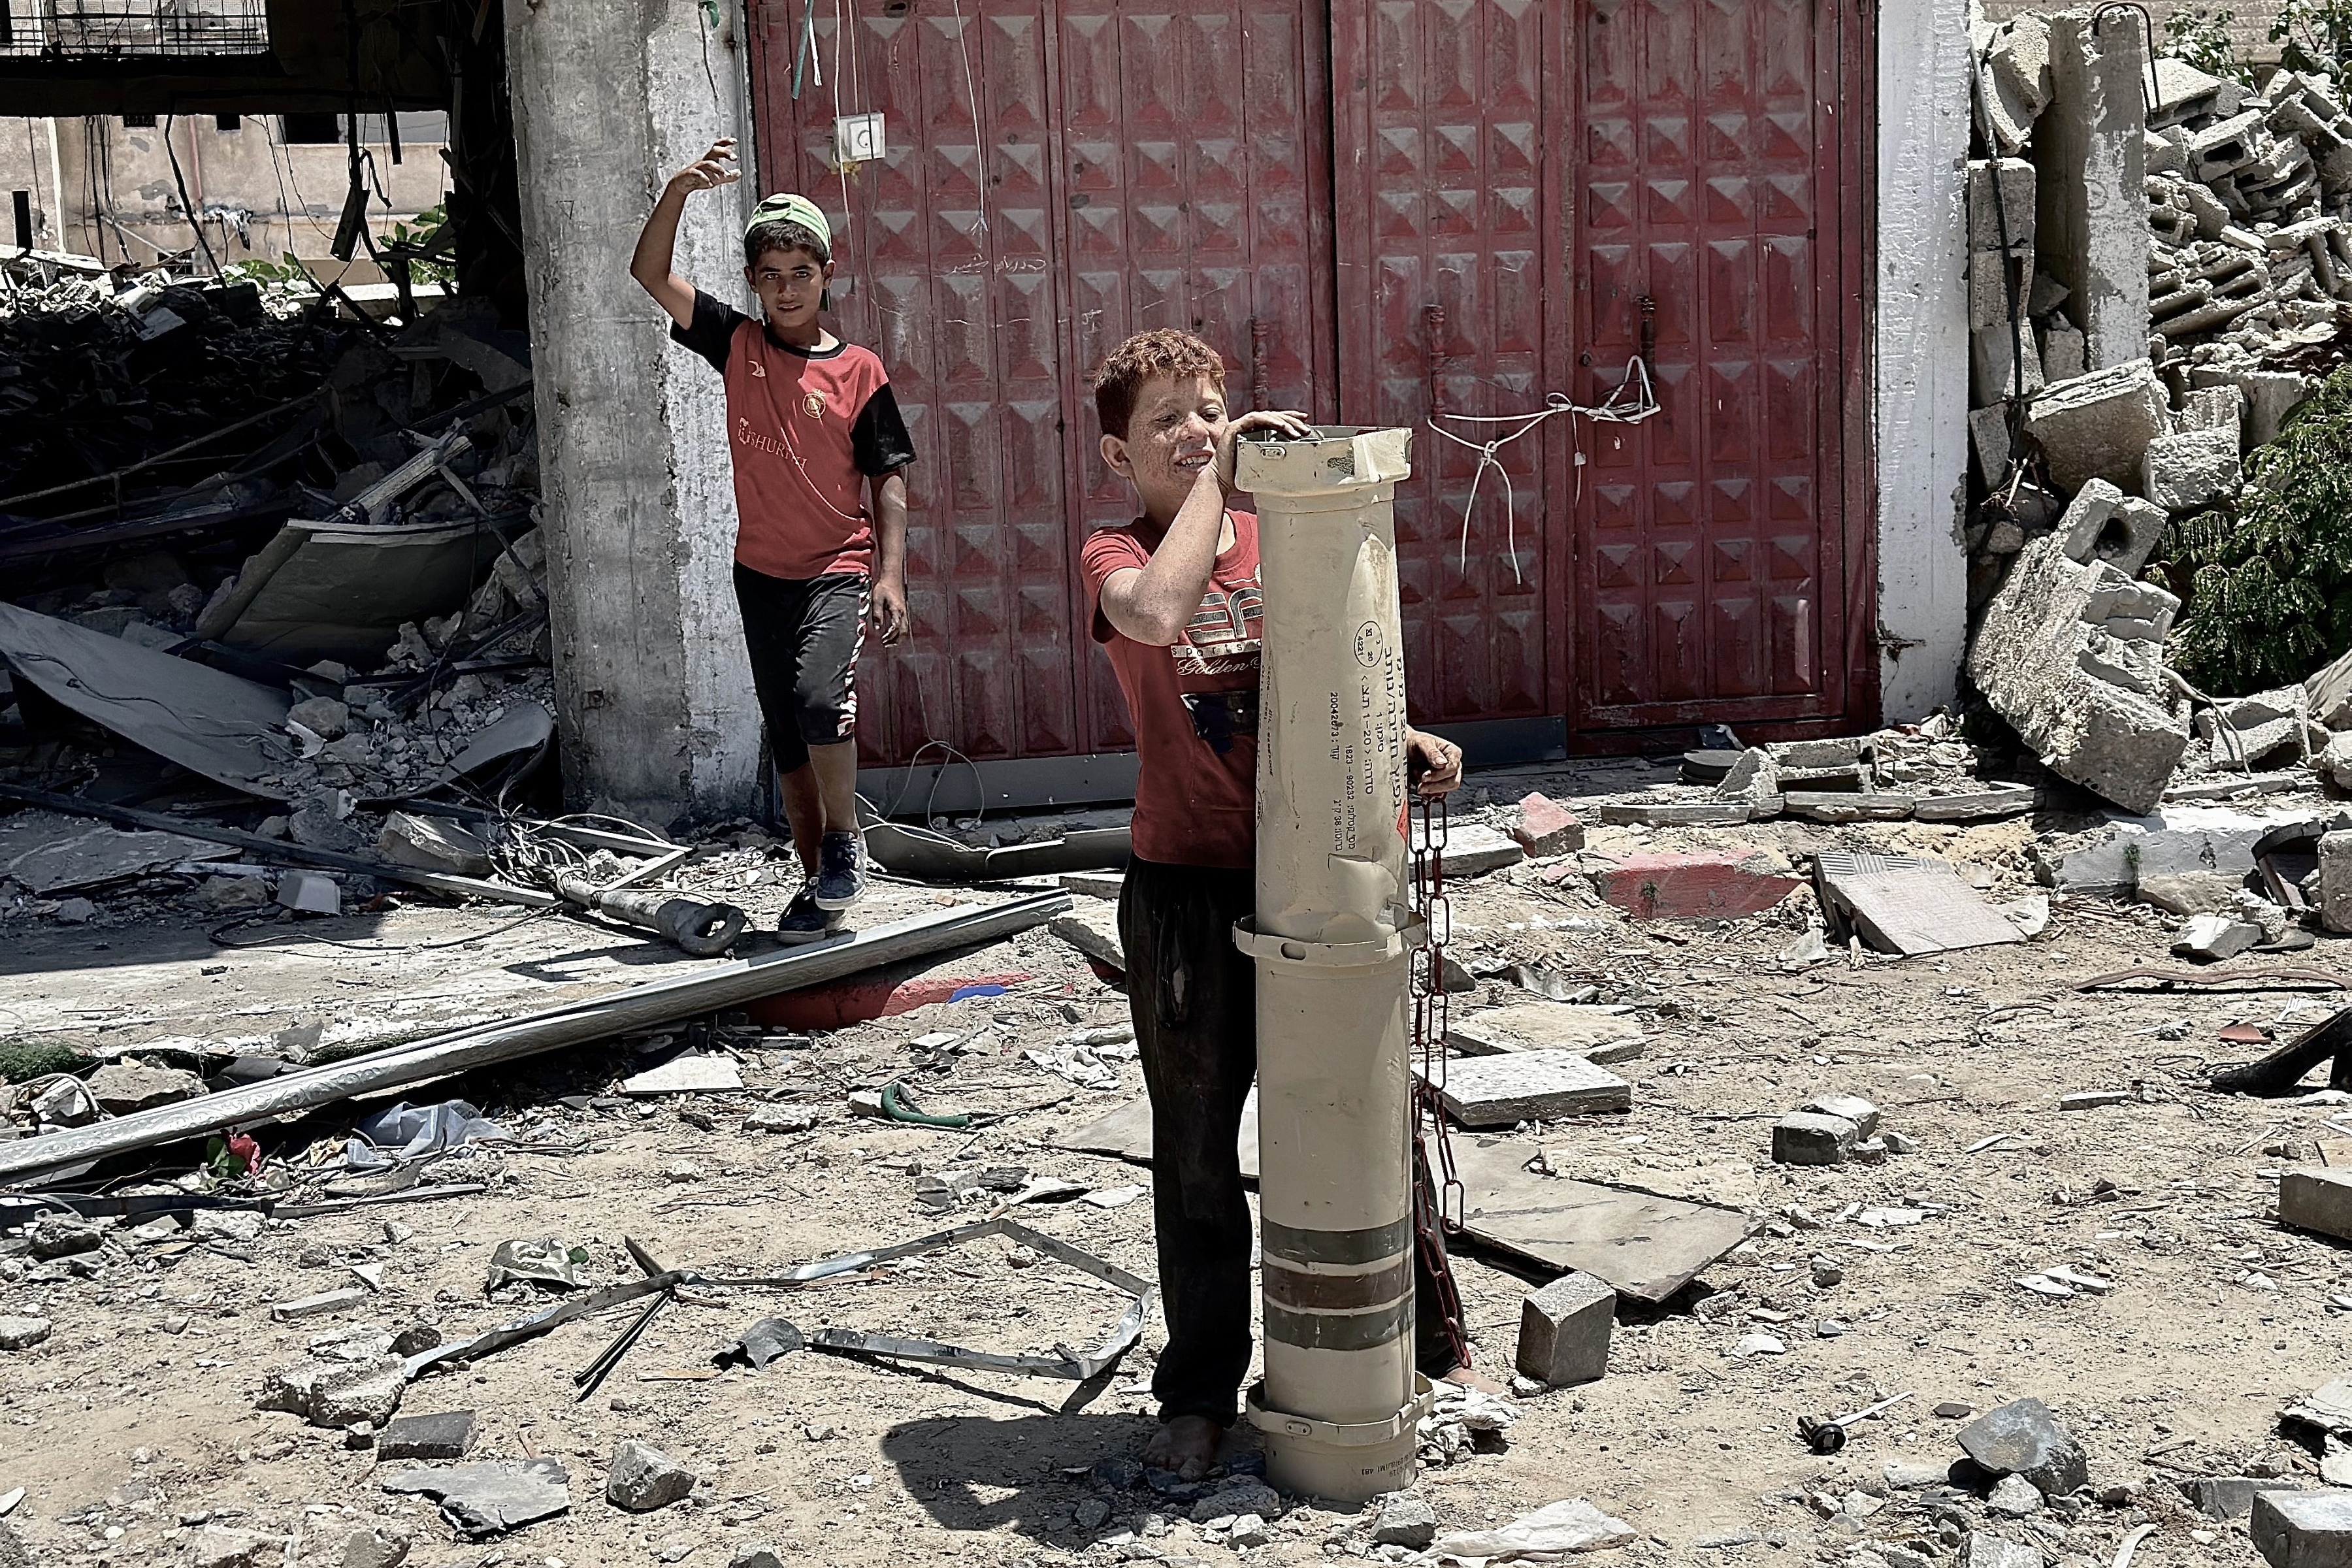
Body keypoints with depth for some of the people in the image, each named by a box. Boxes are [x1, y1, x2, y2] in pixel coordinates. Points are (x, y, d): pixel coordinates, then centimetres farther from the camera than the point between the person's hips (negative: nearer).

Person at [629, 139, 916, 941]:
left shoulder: (858, 371, -3)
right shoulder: (737, 345, 3)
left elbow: (888, 483, -2)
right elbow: (651, 274, -4)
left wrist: (891, 575, -11)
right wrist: (678, 190, -17)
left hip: (838, 568, -4)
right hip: (761, 572, 4)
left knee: (820, 696, -28)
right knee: (787, 742, 9)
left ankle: (846, 839, -7)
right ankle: (819, 882, 21)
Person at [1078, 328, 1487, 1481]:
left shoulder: (1278, 536, 7)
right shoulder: (1116, 555, -6)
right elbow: (1158, 613, -32)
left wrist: (1403, 739, 1)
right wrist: (1212, 478, -23)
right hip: (1188, 891, -3)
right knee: (1197, 1147, 8)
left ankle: (1431, 1341, 31)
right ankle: (1200, 1392, 24)